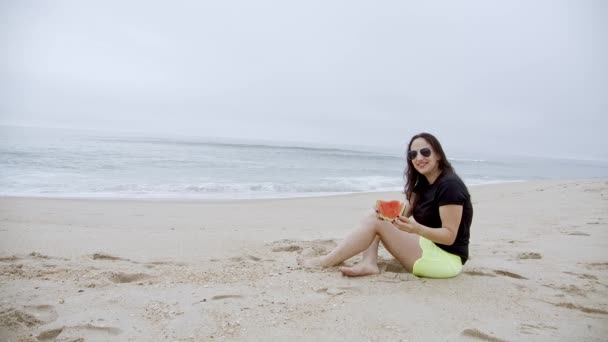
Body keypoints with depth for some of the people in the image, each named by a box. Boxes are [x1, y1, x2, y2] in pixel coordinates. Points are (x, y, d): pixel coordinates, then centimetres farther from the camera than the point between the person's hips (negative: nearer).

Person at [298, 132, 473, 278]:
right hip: (428, 245, 9)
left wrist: (415, 228, -37)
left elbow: (449, 236, -21)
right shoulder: (423, 183, 10)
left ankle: (325, 262, -10)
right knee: (377, 215, 3)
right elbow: (403, 213, 1)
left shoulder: (450, 186, -17)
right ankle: (369, 263, -19)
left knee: (375, 221, -16)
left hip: (447, 258, -9)